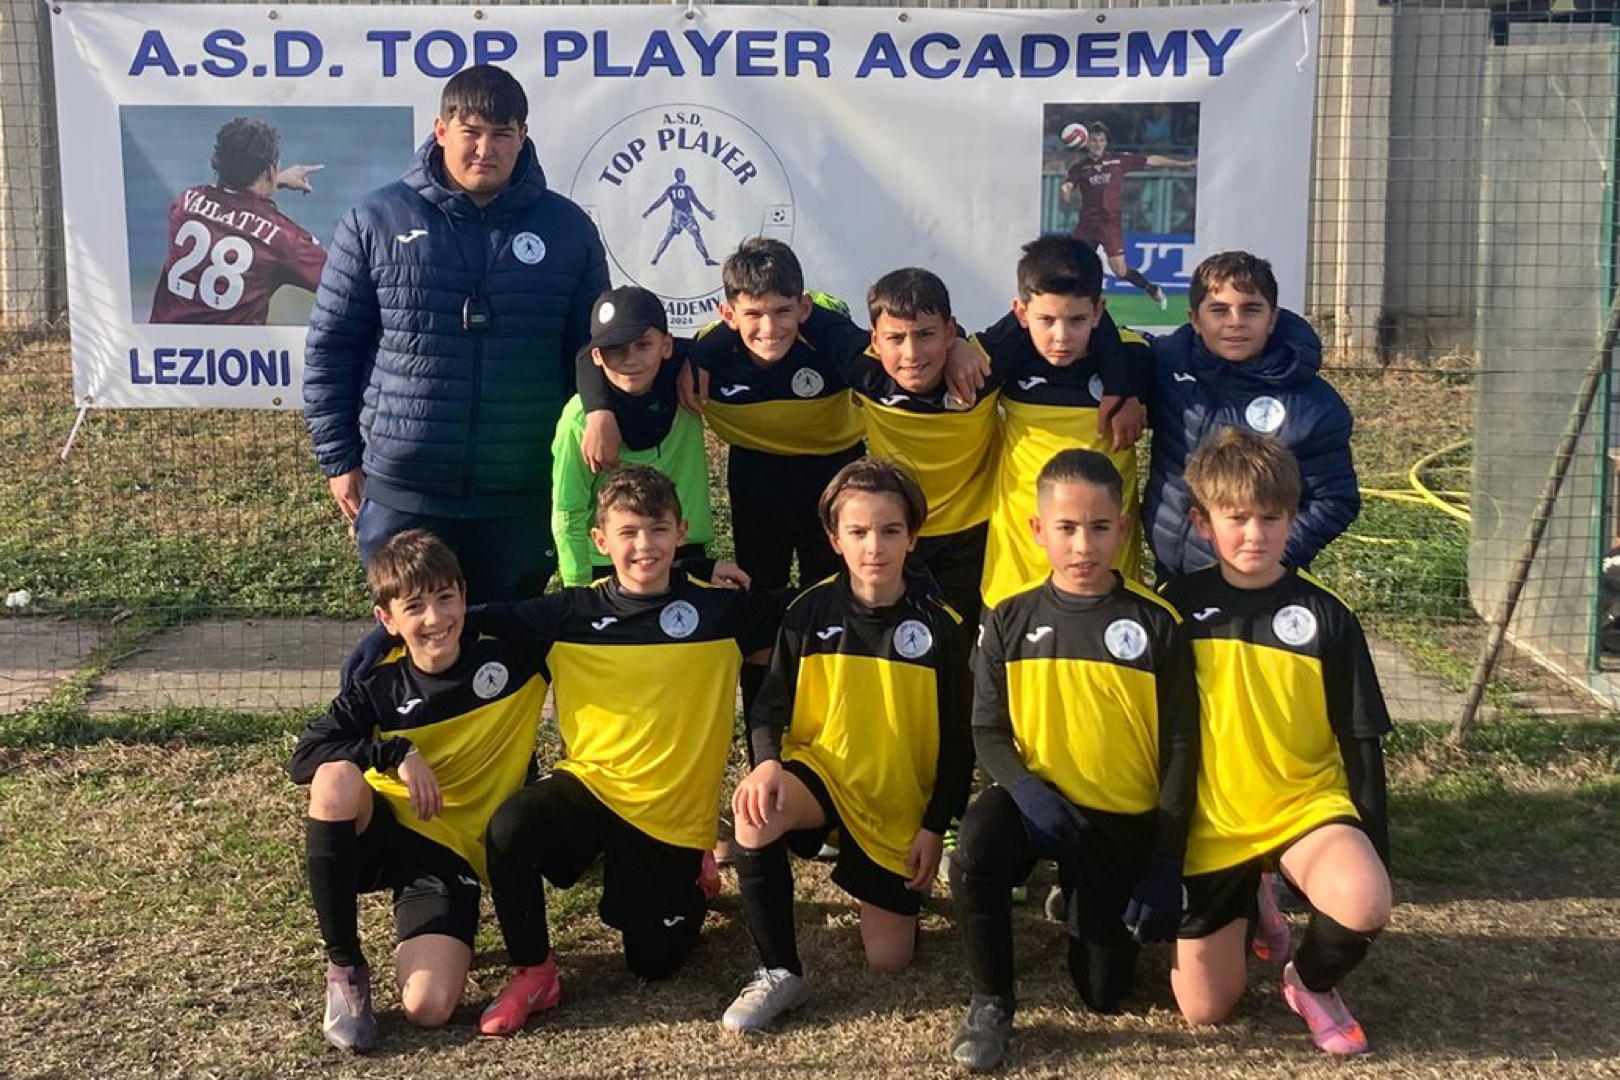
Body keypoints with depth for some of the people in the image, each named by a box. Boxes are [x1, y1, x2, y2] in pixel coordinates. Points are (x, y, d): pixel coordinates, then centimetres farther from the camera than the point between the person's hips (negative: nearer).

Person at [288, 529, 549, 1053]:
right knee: (337, 778, -35)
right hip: (382, 833, 2)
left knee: (429, 1008, -25)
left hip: (452, 852, -2)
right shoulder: (378, 688, -7)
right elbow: (304, 759, -14)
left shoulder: (513, 658, -8)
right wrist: (396, 753, -25)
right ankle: (344, 964, -16)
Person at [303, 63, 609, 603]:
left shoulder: (567, 229, 4)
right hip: (402, 491, -1)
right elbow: (330, 347, 4)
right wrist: (338, 458, 2)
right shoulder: (376, 221, 0)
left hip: (521, 496, 1)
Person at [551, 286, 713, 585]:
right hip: (608, 566, -3)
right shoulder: (581, 418, -15)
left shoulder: (684, 392, -7)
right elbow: (568, 516, -10)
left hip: (686, 558, 3)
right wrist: (580, 591, -10)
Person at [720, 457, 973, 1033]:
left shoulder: (939, 626, -9)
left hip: (901, 803, 0)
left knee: (889, 959, -3)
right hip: (820, 770, 0)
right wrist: (767, 762, -23)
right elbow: (770, 709, -2)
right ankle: (779, 973, -17)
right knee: (755, 814, -35)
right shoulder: (810, 612, -7)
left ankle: (898, 886, 33)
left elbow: (958, 740, -2)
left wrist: (935, 826, -5)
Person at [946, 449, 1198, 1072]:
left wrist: (1165, 864, -9)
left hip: (1123, 820, 0)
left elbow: (1179, 747, -5)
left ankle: (1089, 900, 34)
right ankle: (990, 1003, -10)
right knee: (974, 852, -34)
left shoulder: (1156, 625, -8)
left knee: (1104, 994, 0)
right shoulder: (1009, 622, -3)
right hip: (1036, 801, 1)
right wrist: (1027, 788, -24)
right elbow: (988, 733, -1)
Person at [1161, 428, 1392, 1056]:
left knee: (1365, 906, -33)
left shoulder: (1323, 617, -4)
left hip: (1306, 808, 0)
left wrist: (1374, 850, 0)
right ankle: (1244, 906, 31)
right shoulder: (1180, 608, -4)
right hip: (1210, 824, 1)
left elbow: (1360, 741, 1)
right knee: (1204, 1010, 0)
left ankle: (1312, 982, 2)